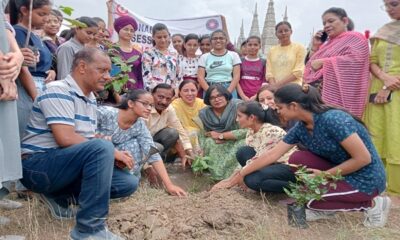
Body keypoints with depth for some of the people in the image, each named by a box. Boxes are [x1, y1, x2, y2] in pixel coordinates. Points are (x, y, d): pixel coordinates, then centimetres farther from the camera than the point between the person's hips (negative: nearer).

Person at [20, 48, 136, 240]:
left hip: (68, 164, 9)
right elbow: (66, 139, -26)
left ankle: (58, 197, 6)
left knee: (128, 183, -4)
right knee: (102, 147, -33)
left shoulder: (90, 99, 12)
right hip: (38, 165, -8)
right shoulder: (59, 91, -14)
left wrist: (112, 155, -7)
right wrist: (112, 152, -19)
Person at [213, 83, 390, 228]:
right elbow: (272, 154, 1)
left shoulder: (333, 120, -28)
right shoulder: (301, 128, -4)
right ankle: (323, 207, 9)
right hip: (342, 171, 7)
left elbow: (363, 158, -25)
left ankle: (370, 204, 1)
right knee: (297, 160, -5)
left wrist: (325, 175, -17)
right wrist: (241, 174, 3)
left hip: (366, 178, -7)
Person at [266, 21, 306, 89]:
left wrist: (279, 84, -13)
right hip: (275, 89, 3)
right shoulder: (272, 50, 14)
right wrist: (274, 86, -13)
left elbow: (298, 72, -5)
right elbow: (269, 72, 6)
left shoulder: (299, 48, 4)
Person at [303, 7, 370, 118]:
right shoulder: (329, 43, 25)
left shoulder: (355, 38, 4)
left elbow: (353, 60, -16)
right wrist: (315, 47, 10)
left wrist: (323, 62, -13)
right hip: (322, 95, 7)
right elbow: (311, 67, 22)